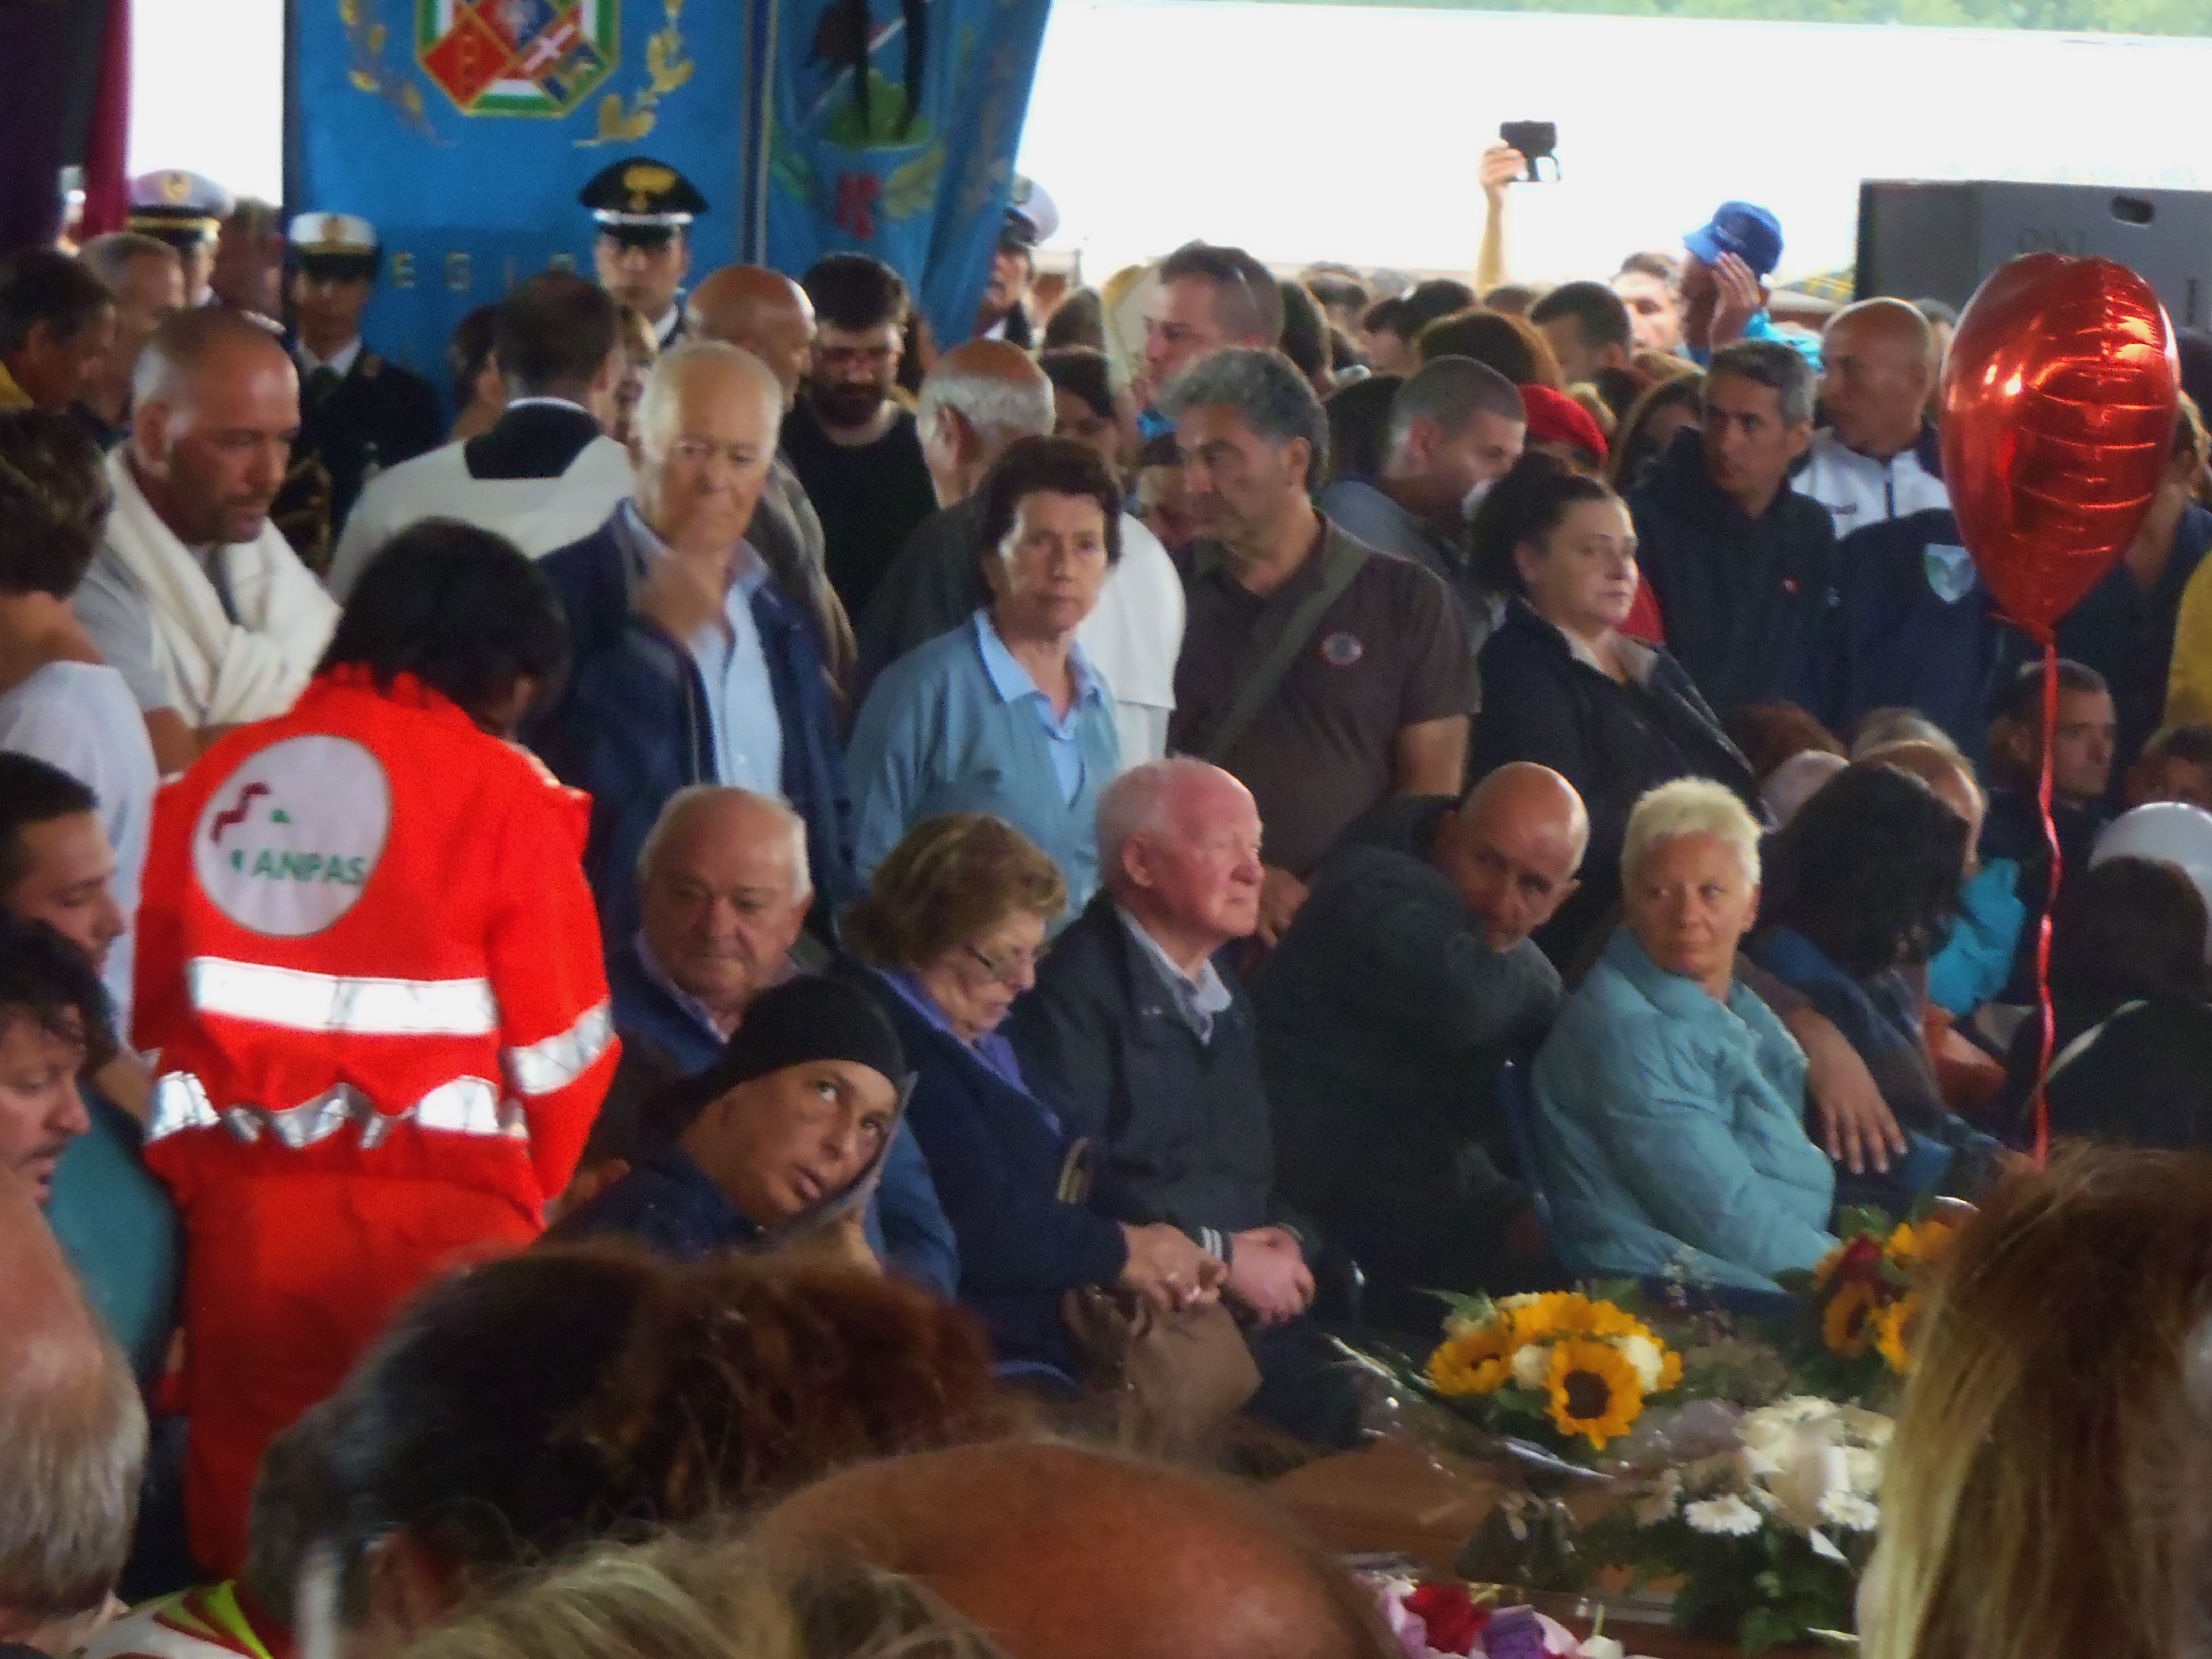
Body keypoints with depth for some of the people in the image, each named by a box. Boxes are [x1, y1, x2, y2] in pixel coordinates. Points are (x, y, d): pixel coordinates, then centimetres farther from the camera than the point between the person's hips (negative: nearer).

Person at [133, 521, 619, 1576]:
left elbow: (143, 1000, 6)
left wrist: (204, 1148, 16)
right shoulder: (500, 790, -4)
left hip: (234, 1203, 4)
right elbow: (563, 1042, -4)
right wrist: (531, 1190, 13)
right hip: (435, 1210, -4)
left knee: (251, 1537, 11)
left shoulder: (215, 777, 6)